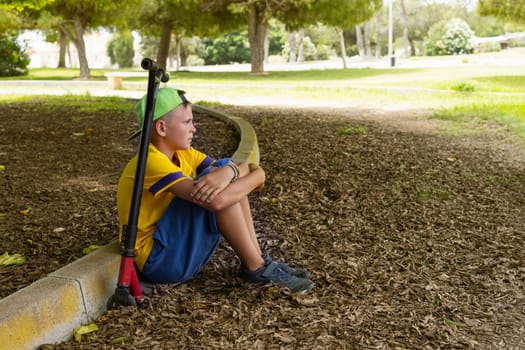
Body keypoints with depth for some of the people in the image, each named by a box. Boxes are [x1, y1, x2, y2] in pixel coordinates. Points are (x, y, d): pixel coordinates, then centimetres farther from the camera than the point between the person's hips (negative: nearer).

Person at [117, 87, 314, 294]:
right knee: (217, 195, -24)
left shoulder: (183, 154, 5)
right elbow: (215, 201, -35)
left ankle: (259, 260, -1)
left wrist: (229, 171, -27)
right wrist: (257, 175, -18)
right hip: (159, 261, -8)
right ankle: (257, 269, -9)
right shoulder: (151, 161, -22)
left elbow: (252, 169, -3)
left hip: (186, 254, 9)